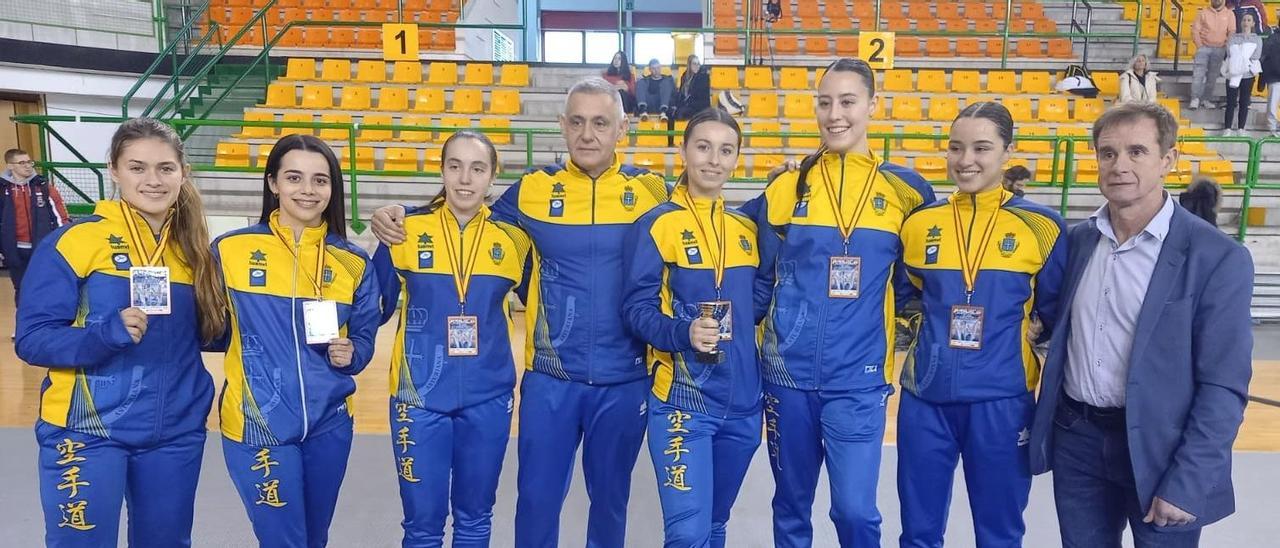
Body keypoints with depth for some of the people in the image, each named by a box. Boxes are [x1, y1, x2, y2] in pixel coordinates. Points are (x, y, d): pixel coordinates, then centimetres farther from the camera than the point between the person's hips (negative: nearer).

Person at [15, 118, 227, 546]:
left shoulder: (194, 249, 5)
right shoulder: (73, 241, -9)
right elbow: (32, 339, -11)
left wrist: (221, 324, -7)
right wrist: (110, 332, -27)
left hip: (176, 433, 4)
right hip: (90, 431, -4)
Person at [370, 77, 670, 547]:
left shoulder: (651, 190, -3)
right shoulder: (533, 189, -1)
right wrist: (403, 216, -3)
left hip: (624, 380, 0)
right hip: (550, 377, 0)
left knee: (610, 497, 17)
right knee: (537, 498, 9)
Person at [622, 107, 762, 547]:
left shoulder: (747, 229, 10)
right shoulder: (657, 225, -8)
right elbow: (636, 308, -12)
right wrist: (684, 333, -27)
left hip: (742, 402, 6)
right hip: (682, 399, -5)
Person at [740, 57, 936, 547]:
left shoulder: (905, 190, 0)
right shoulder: (786, 188, 2)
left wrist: (899, 322, 5)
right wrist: (756, 336, 5)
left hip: (858, 380, -1)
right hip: (788, 374, 2)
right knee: (791, 507, 14)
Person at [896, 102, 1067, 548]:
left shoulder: (1040, 226, -3)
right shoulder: (919, 222, 1)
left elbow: (1058, 316, 5)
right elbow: (904, 297, 17)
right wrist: (924, 326, 3)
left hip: (1001, 402, -1)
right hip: (925, 398, 2)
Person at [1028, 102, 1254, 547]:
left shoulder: (1217, 258, -11)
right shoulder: (1077, 239, 3)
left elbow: (1223, 387, -12)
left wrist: (1186, 484, -15)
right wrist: (1045, 421, 5)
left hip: (1157, 447, -4)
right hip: (1076, 439, 4)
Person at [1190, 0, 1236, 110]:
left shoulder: (1229, 14, 5)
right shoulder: (1203, 12, 2)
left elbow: (1232, 32, 0)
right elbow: (1195, 29, -1)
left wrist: (1227, 47, -9)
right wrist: (1199, 45, -9)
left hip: (1219, 49, 2)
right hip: (1204, 47, -2)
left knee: (1213, 76, 5)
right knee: (1198, 74, -10)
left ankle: (1206, 99, 11)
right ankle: (1195, 99, -7)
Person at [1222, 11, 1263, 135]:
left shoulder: (1257, 39, 8)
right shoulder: (1233, 37, 7)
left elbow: (1256, 56, -5)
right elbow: (1230, 54, -7)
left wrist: (1239, 59, -12)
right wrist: (1246, 60, -14)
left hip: (1248, 75, 1)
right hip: (1233, 74, -1)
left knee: (1244, 103, 4)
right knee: (1231, 103, -3)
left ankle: (1240, 129, 10)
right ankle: (1228, 128, 0)